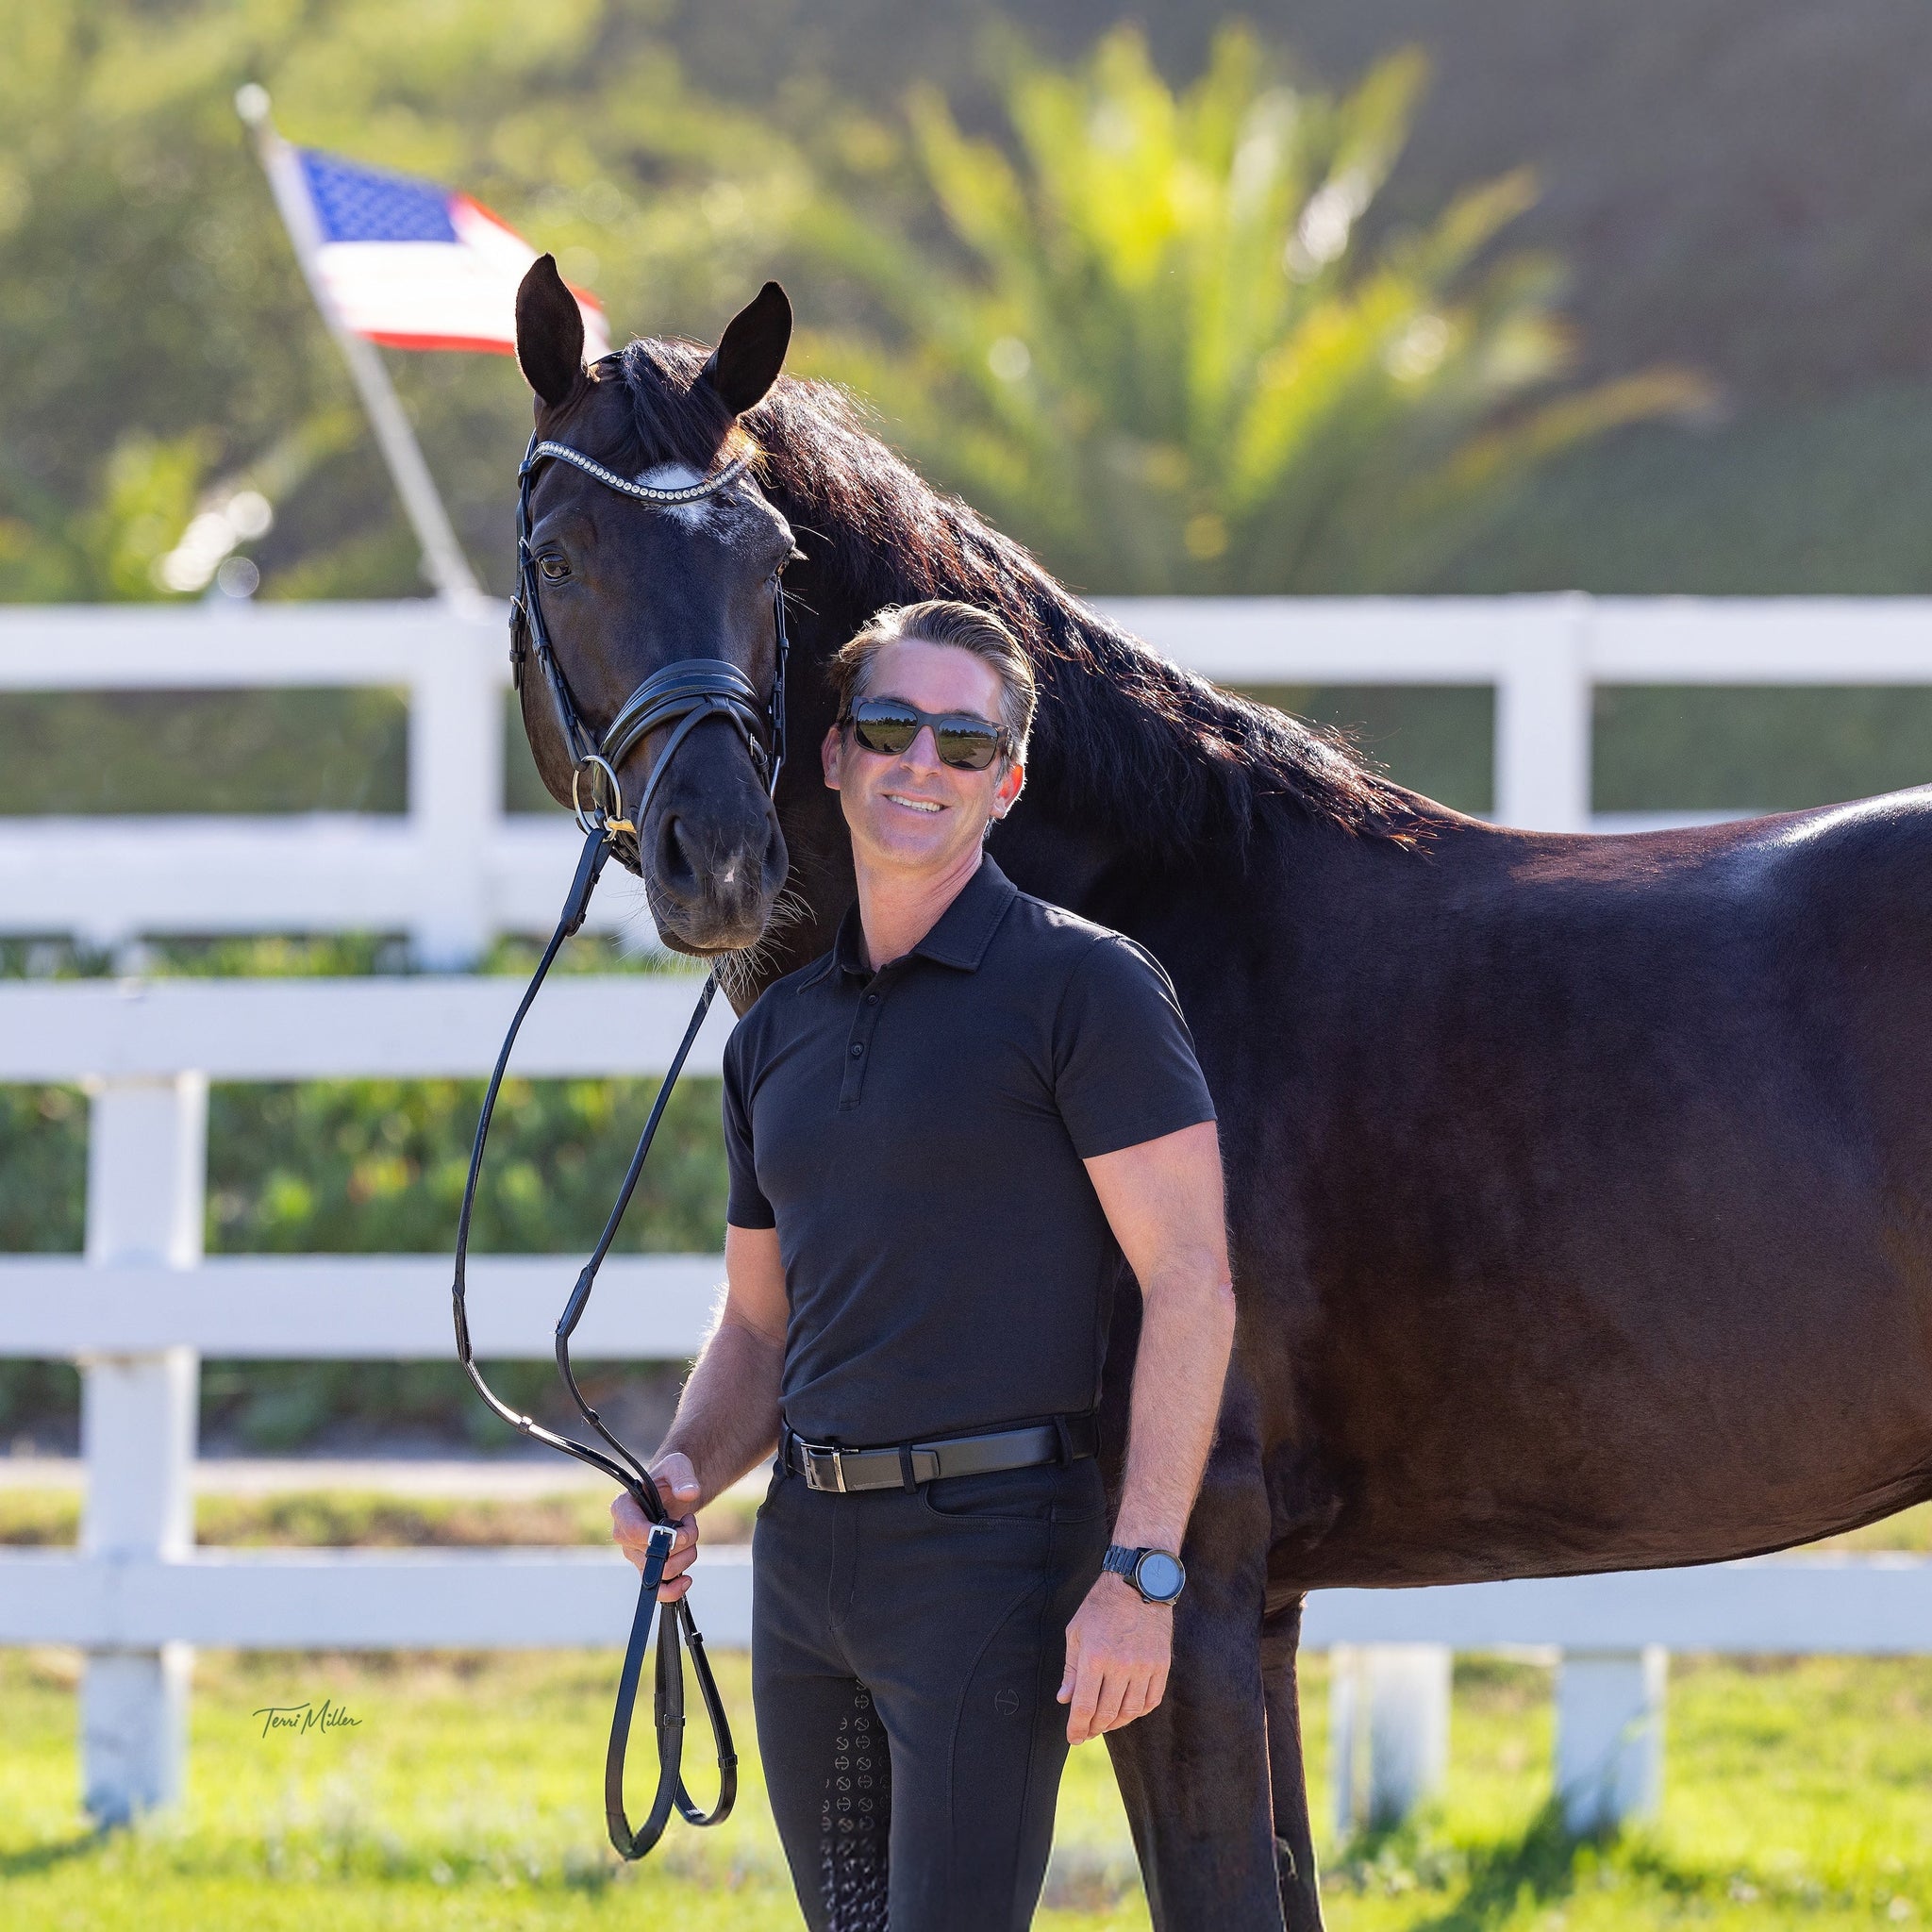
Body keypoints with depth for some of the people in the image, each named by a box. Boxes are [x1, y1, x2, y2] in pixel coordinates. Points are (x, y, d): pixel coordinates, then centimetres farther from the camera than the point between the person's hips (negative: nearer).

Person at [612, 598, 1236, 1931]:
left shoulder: (1081, 985, -7)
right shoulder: (779, 1031, 15)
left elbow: (1193, 1279, -12)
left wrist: (1142, 1572, -19)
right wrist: (684, 1472, 0)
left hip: (992, 1536, -7)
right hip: (805, 1556, 7)